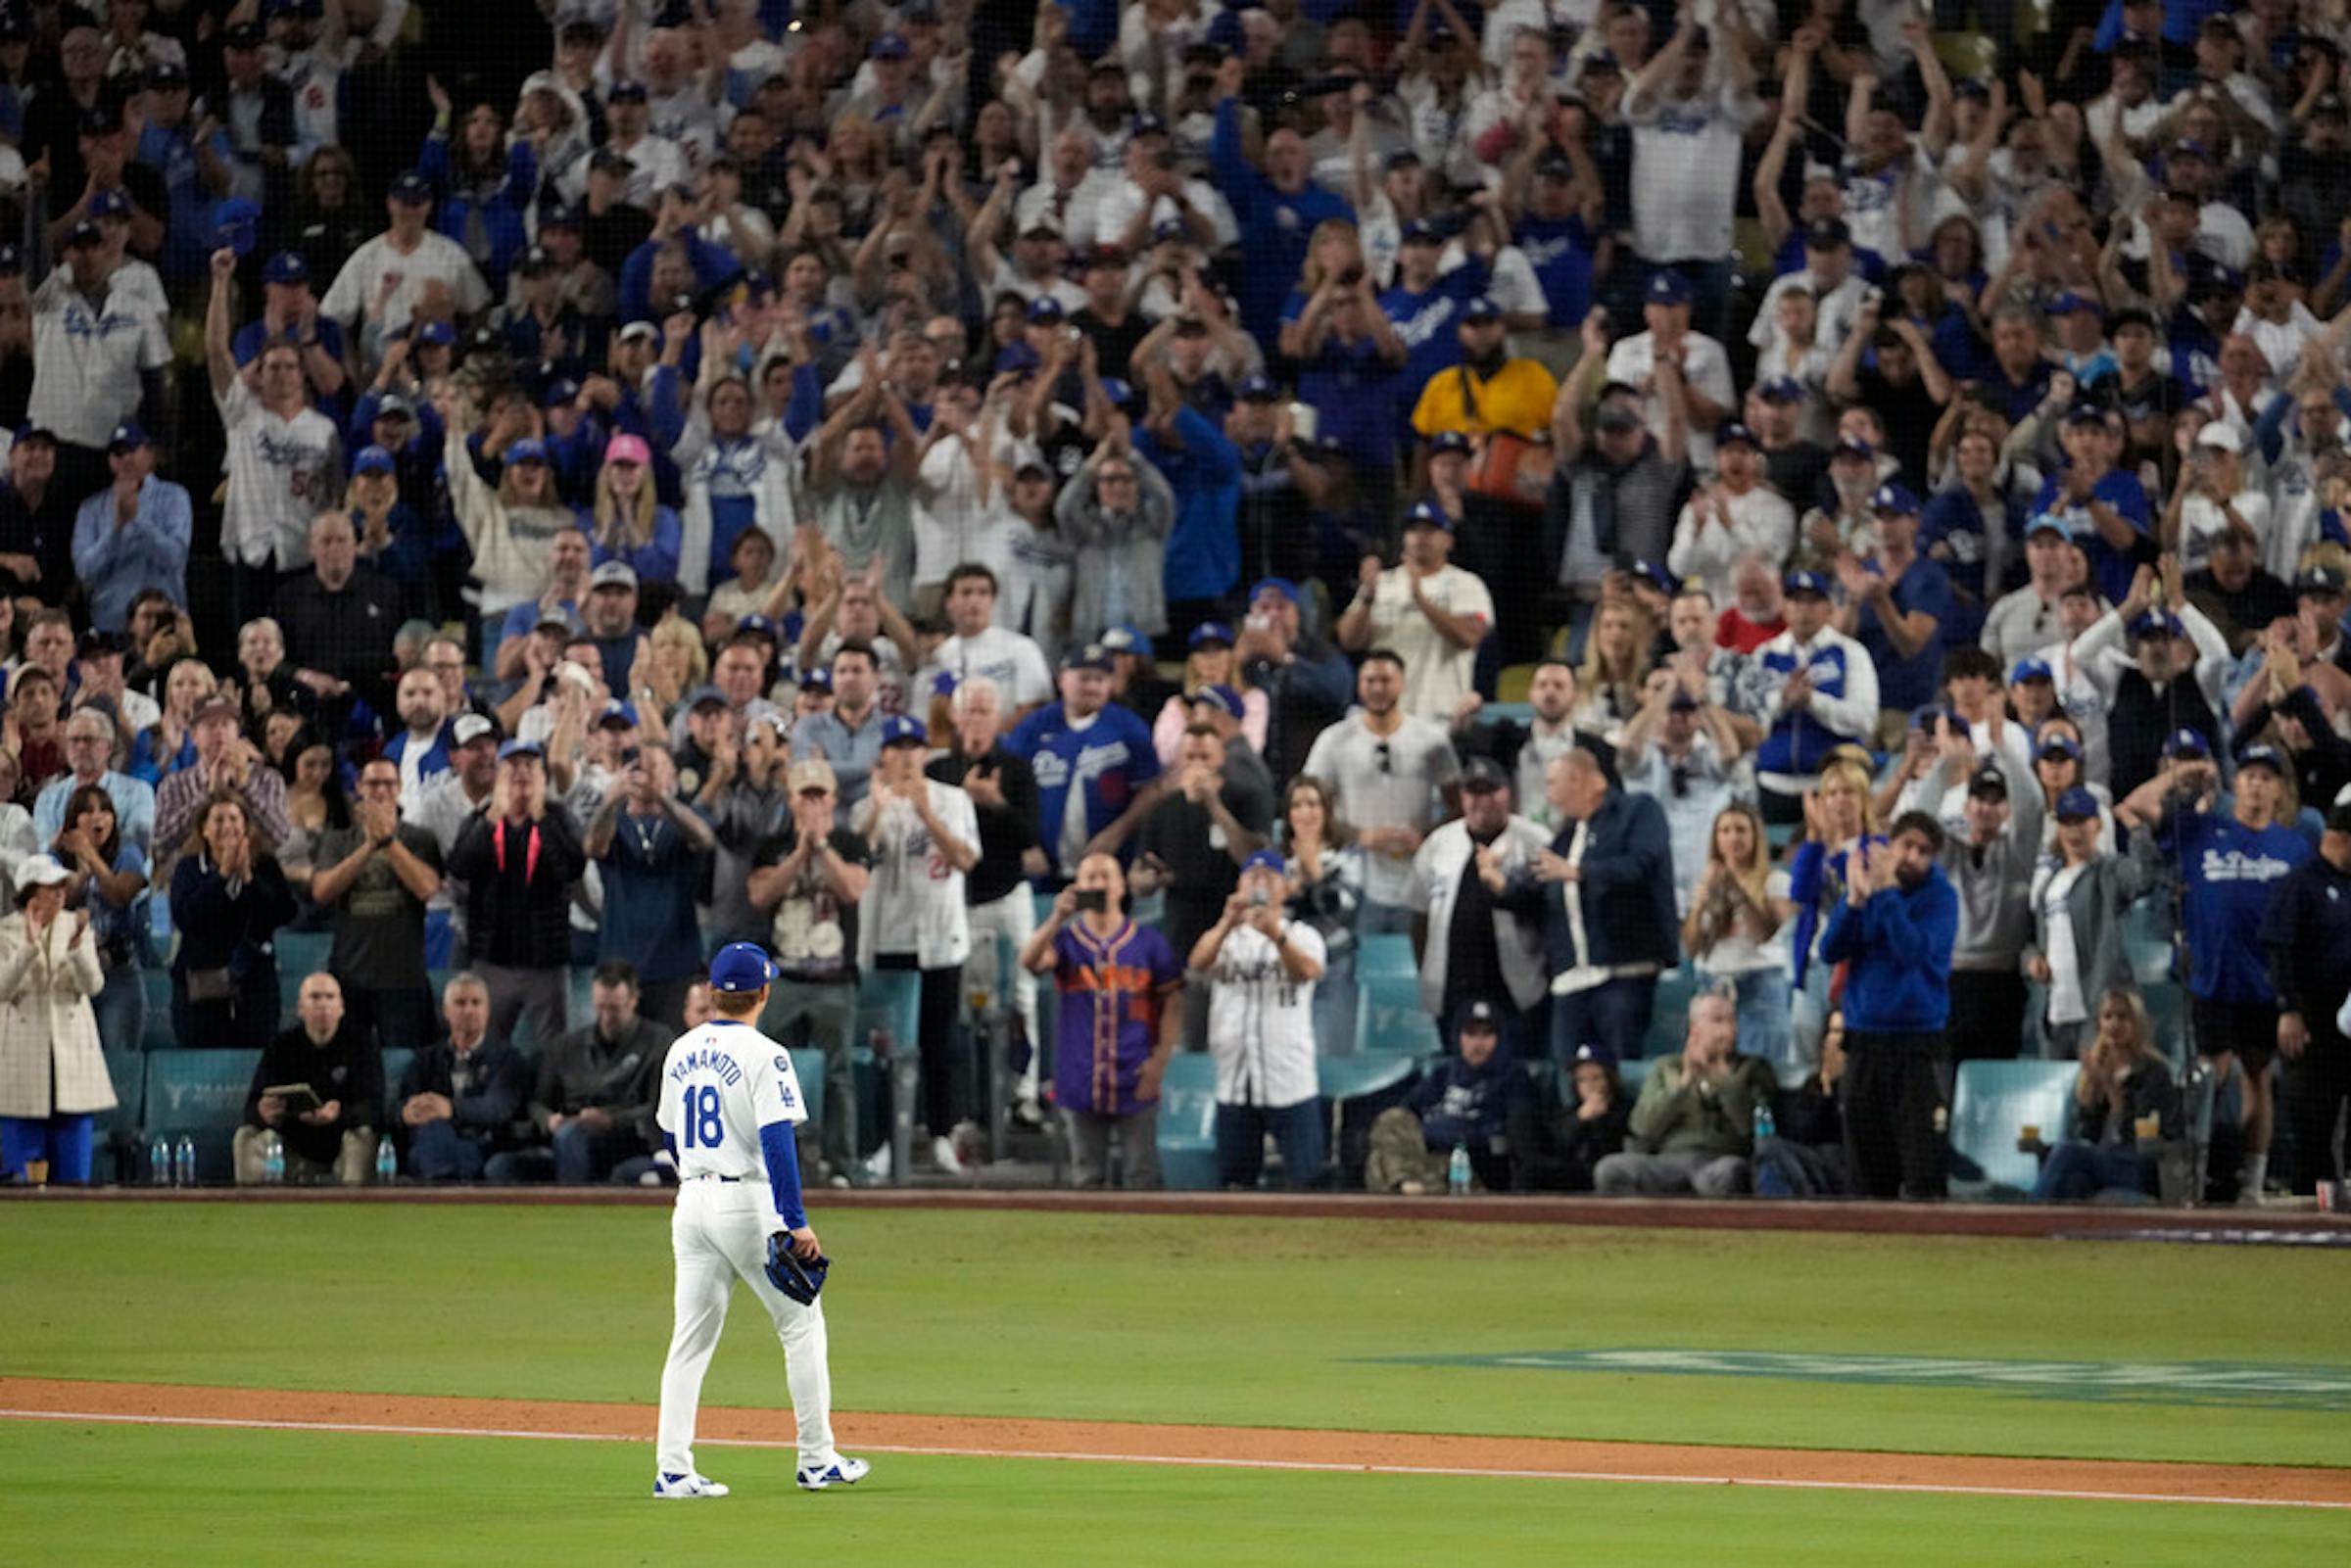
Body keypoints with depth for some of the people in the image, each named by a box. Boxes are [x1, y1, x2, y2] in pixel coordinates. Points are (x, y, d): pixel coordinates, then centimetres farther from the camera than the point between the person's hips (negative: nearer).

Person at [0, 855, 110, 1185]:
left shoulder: (75, 926, 5)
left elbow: (92, 985, -7)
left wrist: (76, 946, -25)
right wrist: (29, 946, -24)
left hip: (72, 1055, 2)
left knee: (74, 1172, 1)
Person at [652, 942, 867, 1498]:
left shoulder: (680, 1053, 9)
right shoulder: (762, 1056, -12)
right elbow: (776, 1141, -19)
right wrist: (795, 1223, -21)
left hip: (692, 1201, 6)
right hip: (747, 1202, -6)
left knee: (691, 1338, 6)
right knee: (801, 1324, 7)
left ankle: (672, 1469, -2)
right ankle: (817, 1459, 9)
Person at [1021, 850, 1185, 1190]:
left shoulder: (1149, 942, 3)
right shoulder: (1066, 940, 4)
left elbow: (1173, 1003, 3)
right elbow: (1030, 960, -16)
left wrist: (1160, 1060, -8)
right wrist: (1057, 918, -30)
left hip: (1135, 1082, -1)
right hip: (1080, 1082, 1)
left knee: (1141, 1175, 2)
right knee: (1087, 1176, 9)